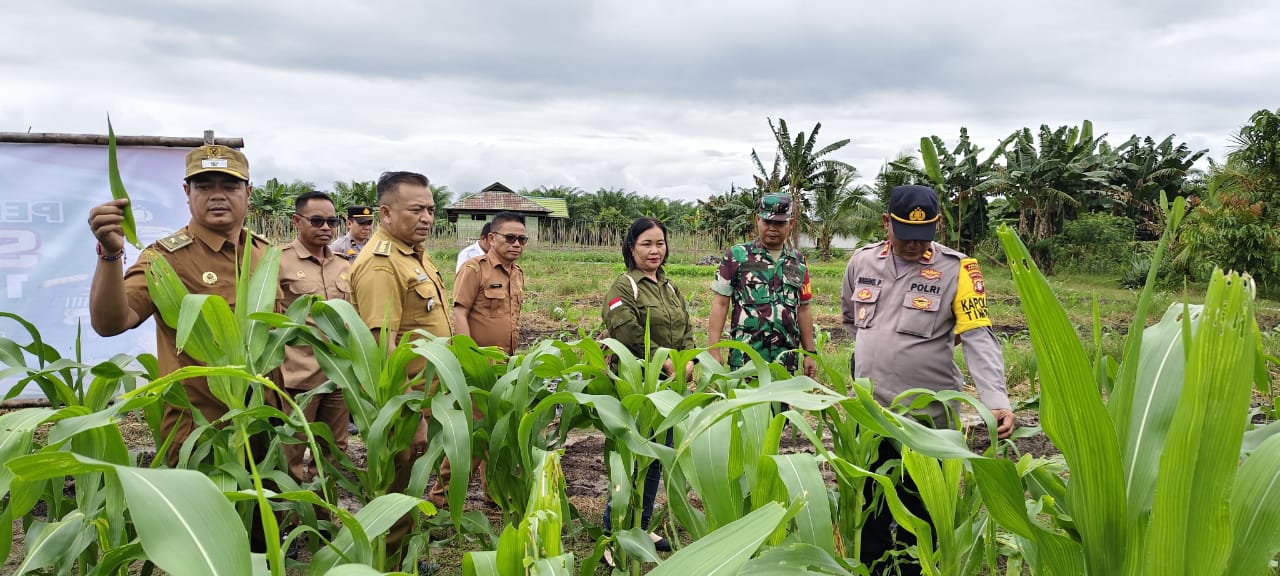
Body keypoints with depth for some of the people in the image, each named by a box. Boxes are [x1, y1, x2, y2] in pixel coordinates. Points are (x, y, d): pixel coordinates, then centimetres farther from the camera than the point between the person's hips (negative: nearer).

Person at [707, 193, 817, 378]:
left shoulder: (798, 261, 13)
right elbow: (720, 304, -1)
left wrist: (810, 352, 14)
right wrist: (714, 351, -8)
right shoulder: (736, 256, 2)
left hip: (787, 361, 3)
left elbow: (803, 309, 17)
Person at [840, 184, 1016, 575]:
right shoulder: (862, 261, 2)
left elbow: (979, 338, -16)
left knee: (920, 510, 9)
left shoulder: (955, 269, -10)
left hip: (927, 416, -4)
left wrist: (997, 401, -27)